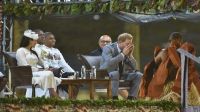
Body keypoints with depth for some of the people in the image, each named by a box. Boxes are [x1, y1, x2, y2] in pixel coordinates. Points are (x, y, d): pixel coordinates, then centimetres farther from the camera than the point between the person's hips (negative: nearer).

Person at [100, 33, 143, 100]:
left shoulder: (127, 51, 1)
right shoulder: (108, 48, -16)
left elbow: (134, 67, 1)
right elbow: (109, 63, -35)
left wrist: (130, 55, -13)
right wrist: (123, 54, -29)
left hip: (121, 74, 6)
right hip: (107, 73, -6)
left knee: (138, 75, -11)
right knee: (115, 73, -39)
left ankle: (131, 97, -10)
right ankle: (114, 98, -33)